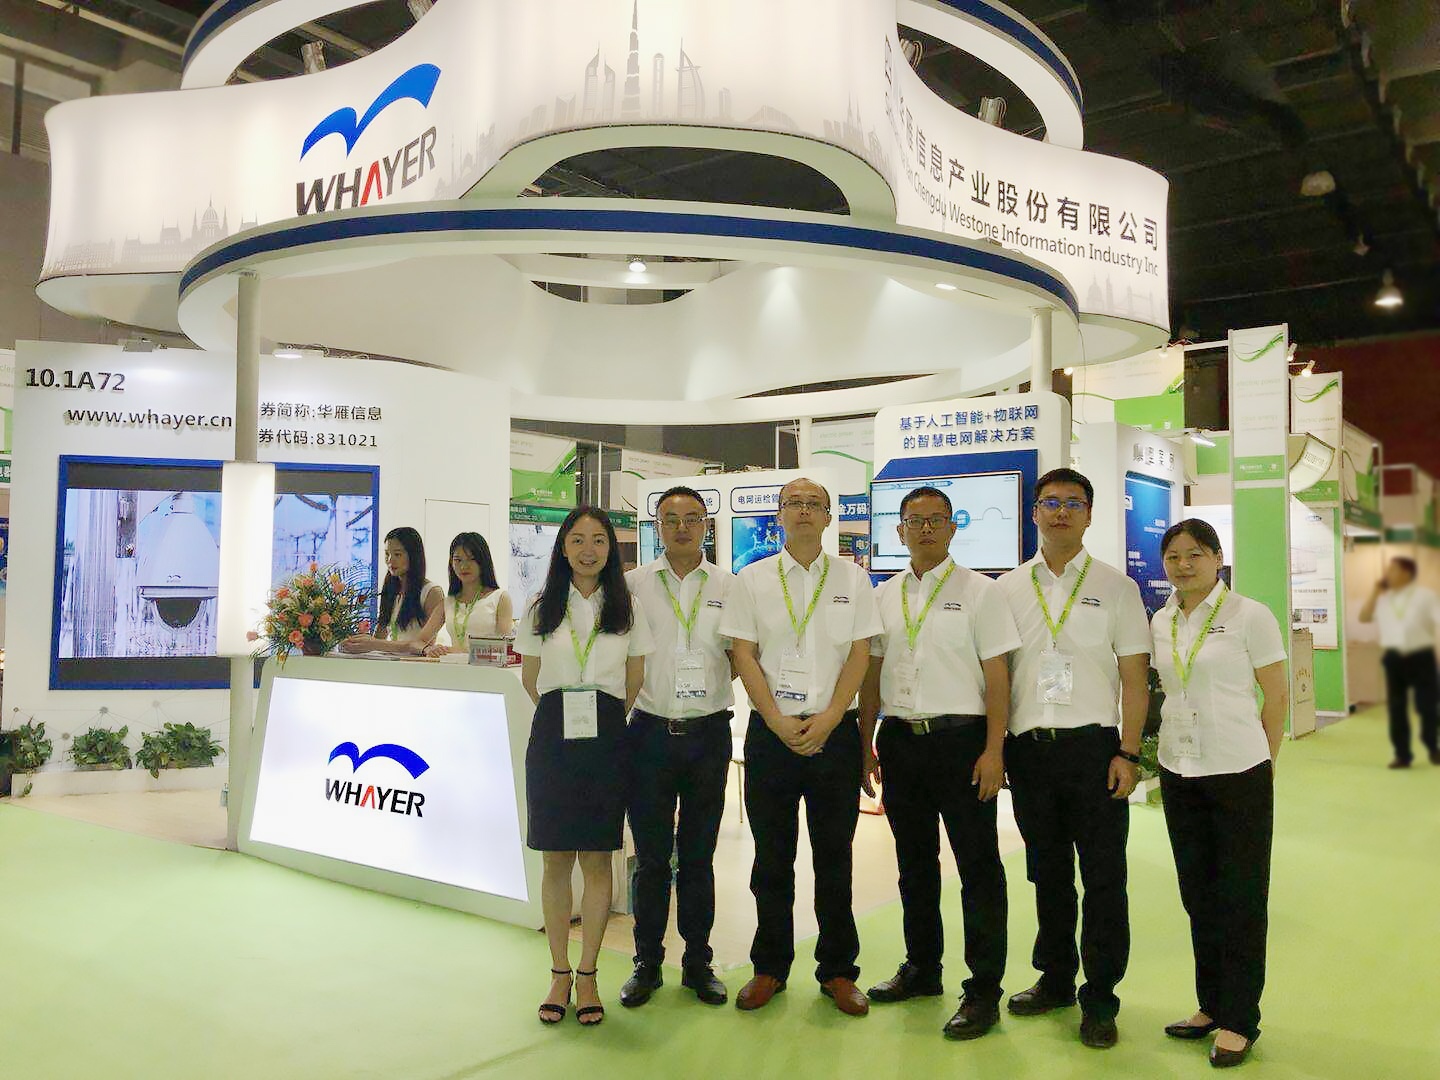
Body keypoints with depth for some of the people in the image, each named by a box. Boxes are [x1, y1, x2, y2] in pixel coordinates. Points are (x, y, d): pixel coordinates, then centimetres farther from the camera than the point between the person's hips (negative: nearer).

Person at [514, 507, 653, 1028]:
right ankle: (559, 973, 17)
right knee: (556, 861, 5)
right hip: (552, 740, 0)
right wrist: (564, 713, 10)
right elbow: (530, 681, 13)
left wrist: (605, 720, 7)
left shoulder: (627, 610, 5)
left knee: (597, 861, 4)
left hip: (607, 741, 0)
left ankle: (587, 975, 15)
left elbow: (635, 684, 10)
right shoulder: (542, 609, 6)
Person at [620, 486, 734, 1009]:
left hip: (708, 733, 1)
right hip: (651, 732, 0)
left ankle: (698, 963, 24)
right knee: (651, 857, 7)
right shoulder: (633, 584, 4)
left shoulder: (728, 587, 6)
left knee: (698, 856, 10)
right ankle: (647, 964, 22)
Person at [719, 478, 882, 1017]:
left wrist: (826, 719, -10)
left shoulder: (852, 578, 6)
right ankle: (770, 967, 22)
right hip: (770, 732, 0)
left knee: (834, 856, 7)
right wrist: (778, 721, -10)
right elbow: (744, 655, 1)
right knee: (772, 856, 7)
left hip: (834, 733, 0)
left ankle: (837, 969, 20)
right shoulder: (752, 580, 6)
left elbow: (860, 655, 2)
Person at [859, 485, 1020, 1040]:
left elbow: (997, 676, -6)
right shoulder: (884, 597, 11)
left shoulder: (979, 592, -2)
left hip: (960, 738, -5)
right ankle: (922, 968, 30)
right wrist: (864, 744, 11)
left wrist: (993, 751, -13)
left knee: (979, 867, 0)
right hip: (900, 740, 5)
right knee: (914, 863, 15)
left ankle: (984, 990, 11)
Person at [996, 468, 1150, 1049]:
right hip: (1028, 748, 2)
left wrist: (1128, 752, -7)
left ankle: (1099, 998, 16)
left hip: (1093, 745, -2)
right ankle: (1055, 979, 30)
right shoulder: (1007, 589, 9)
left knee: (1103, 876, 2)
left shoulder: (1116, 587, 4)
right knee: (1047, 872, 14)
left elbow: (1134, 677, 1)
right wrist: (993, 747, 4)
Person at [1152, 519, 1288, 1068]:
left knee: (1241, 898, 4)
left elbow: (1277, 695, -3)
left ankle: (1239, 1019, 16)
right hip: (1179, 772, 5)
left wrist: (1260, 761, 0)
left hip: (1239, 774, -5)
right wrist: (1172, 745, 10)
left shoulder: (1249, 616, -7)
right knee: (1198, 893, 13)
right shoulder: (1161, 622, 7)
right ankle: (1212, 1005, 27)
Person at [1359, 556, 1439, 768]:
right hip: (1394, 658, 4)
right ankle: (1403, 755, 14)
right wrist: (1376, 592, 3)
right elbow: (1363, 617, 9)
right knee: (1396, 708, 5)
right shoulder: (1384, 598, 10)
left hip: (1420, 657, -4)